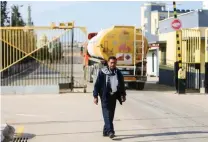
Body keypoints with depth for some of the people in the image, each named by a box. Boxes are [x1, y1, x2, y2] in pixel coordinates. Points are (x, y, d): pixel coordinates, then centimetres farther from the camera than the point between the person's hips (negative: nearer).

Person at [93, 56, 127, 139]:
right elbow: (97, 84, -5)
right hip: (105, 96, -5)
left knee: (111, 114, 8)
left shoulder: (118, 73, 9)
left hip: (113, 96, 5)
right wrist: (95, 96, -8)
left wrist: (123, 95, 10)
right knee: (107, 113, -12)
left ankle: (105, 131, 18)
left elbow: (122, 85, 17)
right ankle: (110, 131, -18)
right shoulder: (102, 72, -4)